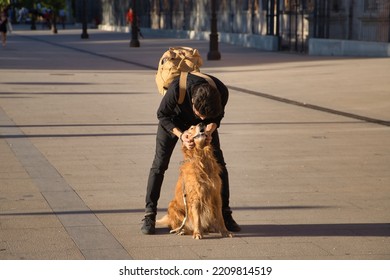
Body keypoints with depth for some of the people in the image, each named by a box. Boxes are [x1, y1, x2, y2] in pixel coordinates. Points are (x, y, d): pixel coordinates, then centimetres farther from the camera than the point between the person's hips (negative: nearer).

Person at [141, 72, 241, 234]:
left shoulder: (221, 92, -35)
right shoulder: (177, 89, -42)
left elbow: (216, 117, -11)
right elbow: (162, 115, -23)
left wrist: (209, 131, -31)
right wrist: (180, 135, -36)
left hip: (205, 124, 2)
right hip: (174, 120, -2)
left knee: (218, 163, -3)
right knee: (159, 163, -7)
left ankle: (225, 214, 7)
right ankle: (149, 216, 0)